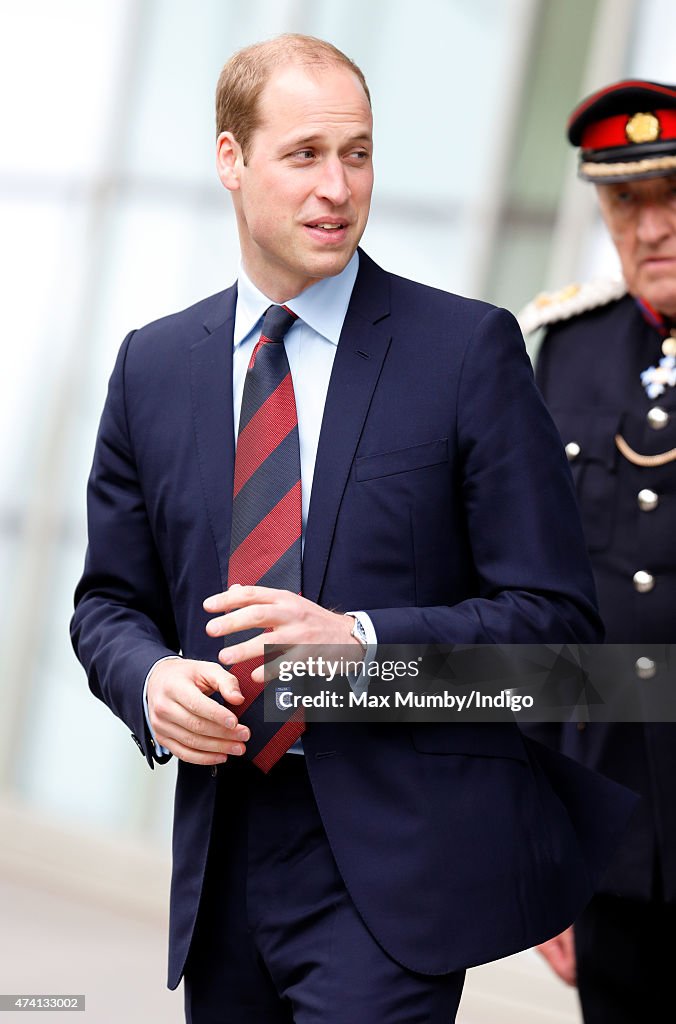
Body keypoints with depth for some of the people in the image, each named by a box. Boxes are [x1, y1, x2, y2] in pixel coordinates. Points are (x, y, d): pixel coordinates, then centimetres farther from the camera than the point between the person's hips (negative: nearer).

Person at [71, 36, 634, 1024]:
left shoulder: (468, 348, -4)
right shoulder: (154, 366, 9)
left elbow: (556, 615, -6)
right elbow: (110, 600, 15)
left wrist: (364, 642, -20)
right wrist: (151, 679, -8)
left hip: (395, 863, -4)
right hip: (222, 858, 5)